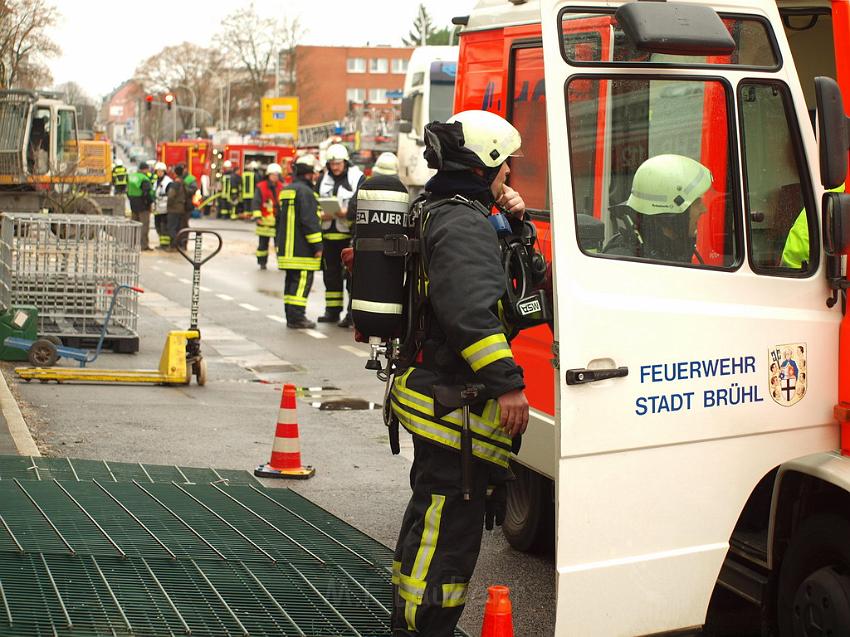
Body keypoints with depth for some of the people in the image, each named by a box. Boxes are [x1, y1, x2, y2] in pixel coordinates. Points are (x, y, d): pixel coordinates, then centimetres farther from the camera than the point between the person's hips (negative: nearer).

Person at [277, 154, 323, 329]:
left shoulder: (286, 190, 18)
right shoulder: (305, 191, -13)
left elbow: (279, 218, 25)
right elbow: (309, 221, -18)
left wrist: (278, 242, 31)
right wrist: (317, 246, -15)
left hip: (286, 248, 10)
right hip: (302, 248, -10)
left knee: (291, 280, 13)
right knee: (302, 281, -8)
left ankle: (291, 316, 17)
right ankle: (297, 317, -10)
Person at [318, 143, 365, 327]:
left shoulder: (357, 178, -5)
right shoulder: (324, 179, 12)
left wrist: (348, 213, -21)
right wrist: (321, 214, -4)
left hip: (350, 235, -6)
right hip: (329, 234, 6)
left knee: (352, 273, -6)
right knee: (331, 274, 12)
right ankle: (332, 311, 21)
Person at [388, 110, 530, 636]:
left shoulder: (442, 214, 17)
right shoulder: (463, 226, -18)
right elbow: (470, 311, -30)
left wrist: (512, 216, 12)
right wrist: (507, 381, -31)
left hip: (436, 394, 11)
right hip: (457, 405, -11)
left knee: (432, 517, 22)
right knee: (450, 529, -6)